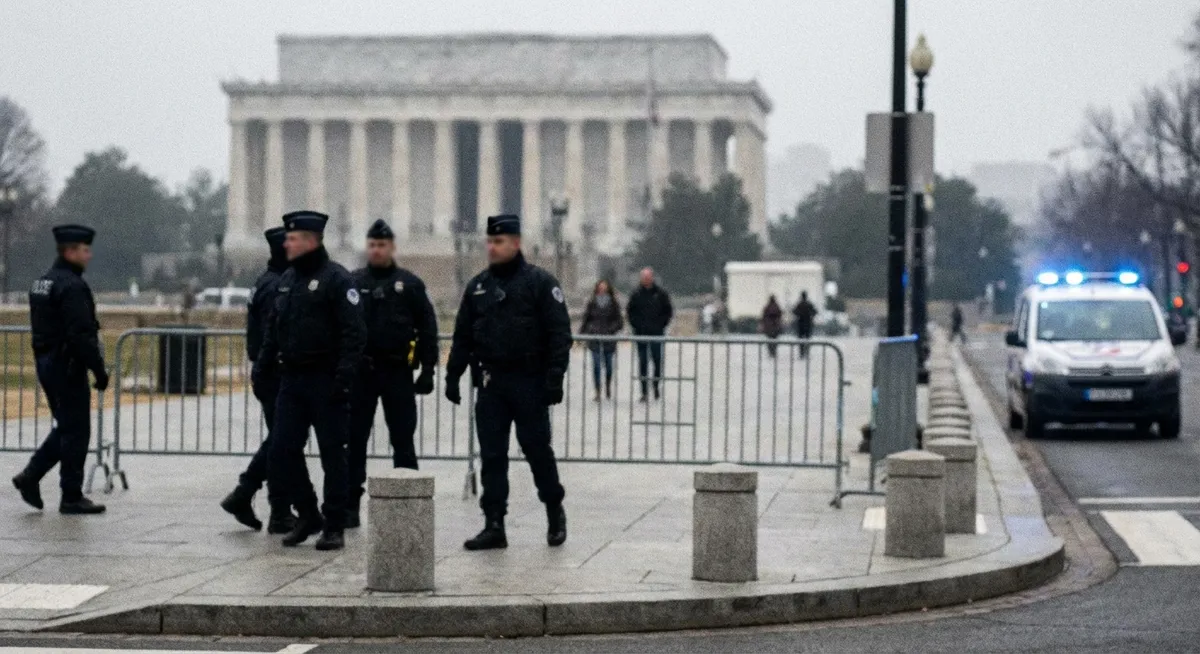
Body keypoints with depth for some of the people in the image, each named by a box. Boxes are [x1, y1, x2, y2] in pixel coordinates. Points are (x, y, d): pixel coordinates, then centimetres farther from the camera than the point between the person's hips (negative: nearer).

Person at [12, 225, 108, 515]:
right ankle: (72, 498, 3)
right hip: (68, 368, -9)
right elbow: (81, 335, -23)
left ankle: (31, 477, 12)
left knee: (66, 428, 18)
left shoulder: (42, 283, 13)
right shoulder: (72, 286, -17)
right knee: (75, 432, -2)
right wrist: (99, 370, -18)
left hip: (46, 363, 9)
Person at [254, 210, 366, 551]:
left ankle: (334, 527, 8)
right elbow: (274, 328, 22)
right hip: (292, 379, 7)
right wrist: (262, 365, 13)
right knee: (282, 451, 4)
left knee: (333, 454, 0)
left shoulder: (336, 279, -10)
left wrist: (343, 376, -22)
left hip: (325, 382, -7)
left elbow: (354, 333, -16)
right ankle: (307, 515, 20)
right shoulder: (287, 279, 14)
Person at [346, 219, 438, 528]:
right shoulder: (352, 283, 6)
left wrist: (427, 370, -4)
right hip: (360, 372, 1)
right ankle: (350, 505, 7)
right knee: (354, 440, 2)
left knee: (402, 441, 4)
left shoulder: (410, 284, 2)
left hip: (397, 372, -1)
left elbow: (428, 329, 2)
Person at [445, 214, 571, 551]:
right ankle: (494, 526, 4)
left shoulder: (540, 283, -5)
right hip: (491, 381, 5)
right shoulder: (478, 286, 10)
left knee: (537, 448, 3)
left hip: (529, 383, -4)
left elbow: (559, 334, -9)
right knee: (491, 455, 2)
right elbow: (462, 336, 14)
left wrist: (554, 378, -16)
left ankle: (555, 513, 23)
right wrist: (452, 375, 7)